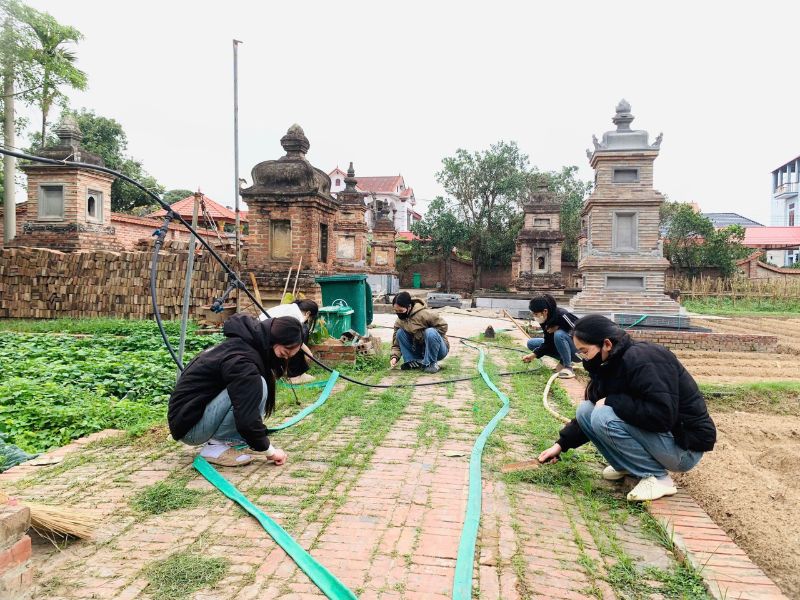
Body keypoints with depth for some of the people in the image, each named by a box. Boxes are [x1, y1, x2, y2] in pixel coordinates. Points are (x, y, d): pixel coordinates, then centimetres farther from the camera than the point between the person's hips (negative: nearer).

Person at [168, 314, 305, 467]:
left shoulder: (243, 345, 2)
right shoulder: (242, 360, -27)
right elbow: (246, 418, -28)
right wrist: (269, 451, -14)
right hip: (189, 425, -10)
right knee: (257, 386, -24)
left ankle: (229, 440, 4)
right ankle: (215, 446, -12)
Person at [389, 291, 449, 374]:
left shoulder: (424, 314, -23)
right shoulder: (399, 321, -6)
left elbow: (443, 326, -20)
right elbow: (396, 343, -2)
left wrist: (422, 335, -20)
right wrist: (394, 357, -21)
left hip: (438, 349, -5)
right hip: (419, 351, 5)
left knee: (430, 332, -36)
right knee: (400, 333, -12)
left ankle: (431, 363, -17)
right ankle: (412, 361, -8)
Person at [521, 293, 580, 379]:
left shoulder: (562, 315, -27)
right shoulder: (545, 321, -5)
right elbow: (548, 343, -1)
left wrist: (558, 328, -23)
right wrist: (534, 355, -13)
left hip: (579, 351, -8)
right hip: (562, 347, 8)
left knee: (558, 334, -35)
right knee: (531, 343, 2)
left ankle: (568, 367, -19)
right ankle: (563, 362, 4)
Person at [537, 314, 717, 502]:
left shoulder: (643, 360, -25)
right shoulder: (612, 364, 2)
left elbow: (663, 415, -33)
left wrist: (612, 401, -24)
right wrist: (561, 444, 5)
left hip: (685, 446, -8)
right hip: (655, 434, 8)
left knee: (604, 417, -26)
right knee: (585, 410, -3)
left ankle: (658, 477, -10)